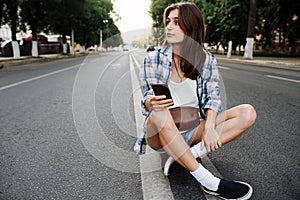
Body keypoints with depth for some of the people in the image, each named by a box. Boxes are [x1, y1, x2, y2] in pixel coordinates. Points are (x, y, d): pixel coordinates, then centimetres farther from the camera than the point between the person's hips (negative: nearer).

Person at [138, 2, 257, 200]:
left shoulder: (207, 60, 2)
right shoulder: (154, 59, -2)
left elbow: (213, 98, -4)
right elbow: (148, 99, -3)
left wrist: (209, 127, -23)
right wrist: (152, 103, -29)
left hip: (192, 131, 2)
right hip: (161, 131, -1)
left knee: (248, 113, -14)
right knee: (160, 113, -37)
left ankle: (190, 154, -22)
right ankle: (209, 182, -30)